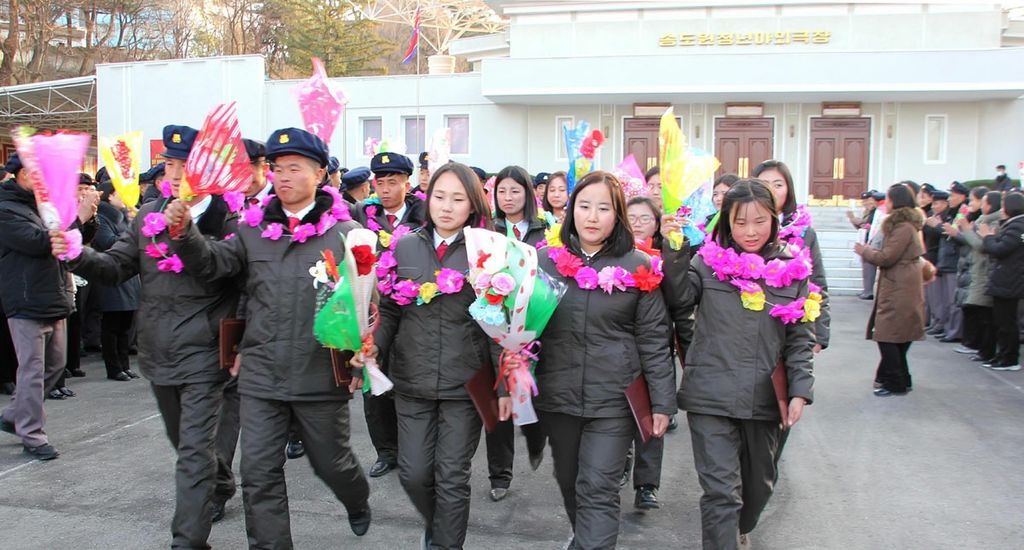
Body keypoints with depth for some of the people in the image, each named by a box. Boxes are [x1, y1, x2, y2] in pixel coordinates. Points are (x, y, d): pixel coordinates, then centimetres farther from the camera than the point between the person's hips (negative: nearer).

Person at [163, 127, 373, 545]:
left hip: (321, 376, -2)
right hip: (260, 376, 3)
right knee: (259, 472, 4)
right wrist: (185, 233, -19)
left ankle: (358, 503, 49)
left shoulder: (345, 232, -4)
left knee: (330, 461, 16)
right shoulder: (253, 230, 8)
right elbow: (212, 263, 0)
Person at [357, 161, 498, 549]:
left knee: (452, 476, 6)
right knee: (413, 472, 9)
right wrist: (374, 346, -8)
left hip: (465, 384, -3)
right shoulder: (404, 248, 4)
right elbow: (389, 311, 9)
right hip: (411, 382, 3)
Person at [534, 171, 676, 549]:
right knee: (569, 481, 19)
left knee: (598, 491, -4)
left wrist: (662, 402, -4)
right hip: (557, 396, 3)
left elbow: (654, 340, -3)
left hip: (614, 398, -3)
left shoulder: (638, 268, -5)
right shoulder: (546, 260, 1)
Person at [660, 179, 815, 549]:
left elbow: (801, 339, 5)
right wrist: (674, 251, -21)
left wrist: (800, 391, -3)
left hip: (765, 397, 4)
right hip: (711, 396, -3)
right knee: (721, 489, -5)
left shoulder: (793, 268, 2)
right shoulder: (709, 261, -2)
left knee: (759, 482, 23)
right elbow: (679, 303, -12)